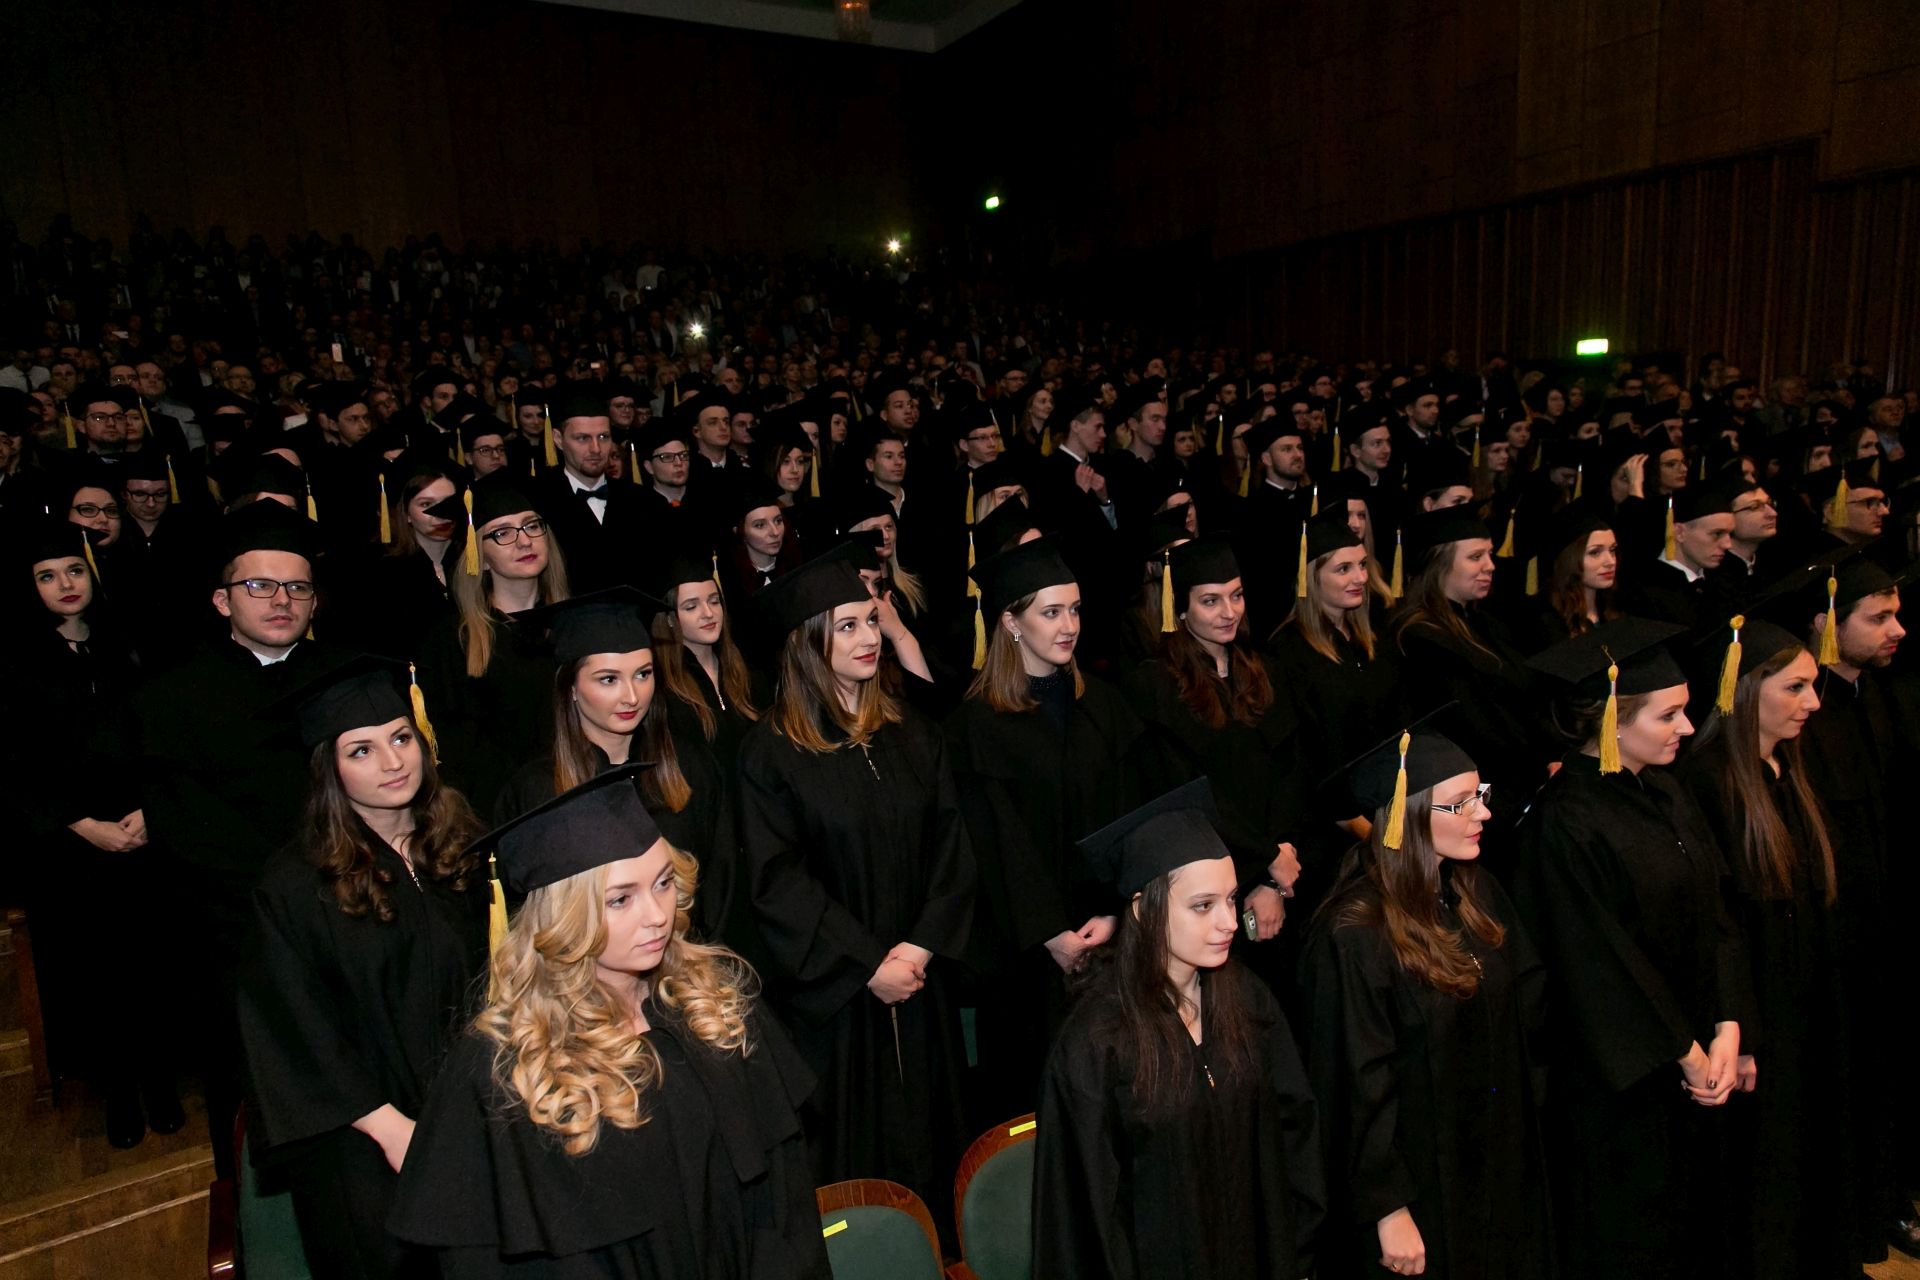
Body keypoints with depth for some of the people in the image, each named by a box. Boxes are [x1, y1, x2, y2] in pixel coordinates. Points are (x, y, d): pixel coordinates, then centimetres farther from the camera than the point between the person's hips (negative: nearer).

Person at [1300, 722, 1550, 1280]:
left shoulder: (1478, 894, -1)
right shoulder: (1355, 936, -24)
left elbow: (1532, 1003, 7)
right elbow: (1359, 1091, -20)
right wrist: (1389, 1211, -17)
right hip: (1418, 1185, -7)